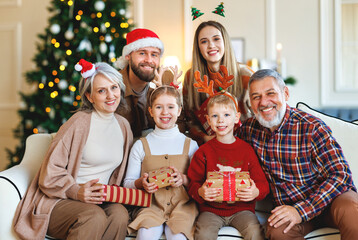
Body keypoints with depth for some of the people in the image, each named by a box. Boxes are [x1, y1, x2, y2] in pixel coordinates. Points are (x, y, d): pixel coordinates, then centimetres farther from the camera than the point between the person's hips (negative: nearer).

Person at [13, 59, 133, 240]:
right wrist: (76, 191, -22)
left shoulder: (123, 126, 12)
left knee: (120, 213, -28)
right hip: (58, 202, -5)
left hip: (99, 201, 5)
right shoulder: (79, 122, -8)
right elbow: (50, 172, -9)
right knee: (94, 216, -35)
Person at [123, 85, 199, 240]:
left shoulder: (190, 145, 9)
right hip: (151, 205, 0)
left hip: (182, 205, 0)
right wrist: (141, 183, -11)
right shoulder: (141, 145, 9)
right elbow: (127, 183, 10)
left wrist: (184, 179, -12)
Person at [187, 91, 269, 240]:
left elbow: (262, 183, 3)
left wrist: (256, 192, -20)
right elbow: (193, 183, 2)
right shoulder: (203, 152, 2)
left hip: (241, 207, 0)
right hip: (211, 209, 0)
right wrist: (200, 192, -21)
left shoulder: (247, 149, 3)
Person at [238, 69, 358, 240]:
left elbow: (340, 174, -17)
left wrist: (301, 211, -25)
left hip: (330, 198, -3)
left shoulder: (312, 128, -15)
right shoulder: (248, 128, -1)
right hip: (288, 206, 3)